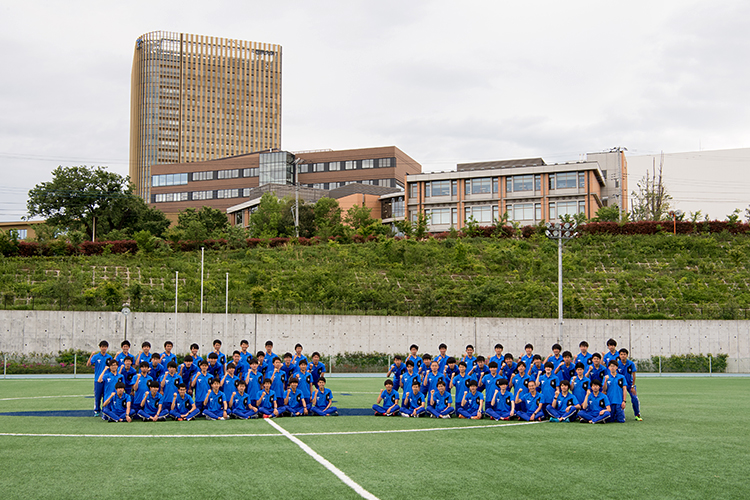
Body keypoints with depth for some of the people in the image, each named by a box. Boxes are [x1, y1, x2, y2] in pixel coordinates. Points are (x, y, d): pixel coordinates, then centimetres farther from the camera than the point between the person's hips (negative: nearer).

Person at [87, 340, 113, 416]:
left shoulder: (109, 357, 8)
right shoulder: (96, 356, 1)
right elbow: (88, 364, -10)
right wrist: (91, 355, -21)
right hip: (98, 379, -2)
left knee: (106, 396, 3)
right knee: (97, 396, 0)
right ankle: (97, 411, 9)